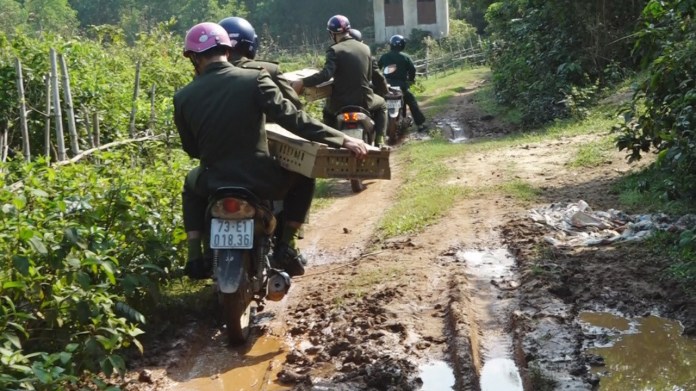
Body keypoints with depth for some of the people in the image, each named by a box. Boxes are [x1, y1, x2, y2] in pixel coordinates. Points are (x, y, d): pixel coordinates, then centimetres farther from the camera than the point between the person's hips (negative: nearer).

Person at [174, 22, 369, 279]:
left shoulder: (183, 97, -3)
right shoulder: (254, 79, -11)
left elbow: (191, 149, 8)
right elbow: (293, 120, -16)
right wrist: (343, 140, -11)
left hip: (215, 186, 2)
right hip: (261, 183, -2)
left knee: (192, 183, 37)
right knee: (302, 178, 28)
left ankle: (195, 256, 25)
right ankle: (286, 247, 16)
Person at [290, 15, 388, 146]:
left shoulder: (335, 50, -11)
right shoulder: (365, 48, 4)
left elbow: (325, 74, -25)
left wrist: (302, 82, -22)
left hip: (341, 102, -2)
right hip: (364, 100, 2)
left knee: (327, 110, 34)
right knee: (381, 104, 34)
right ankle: (378, 141, 17)